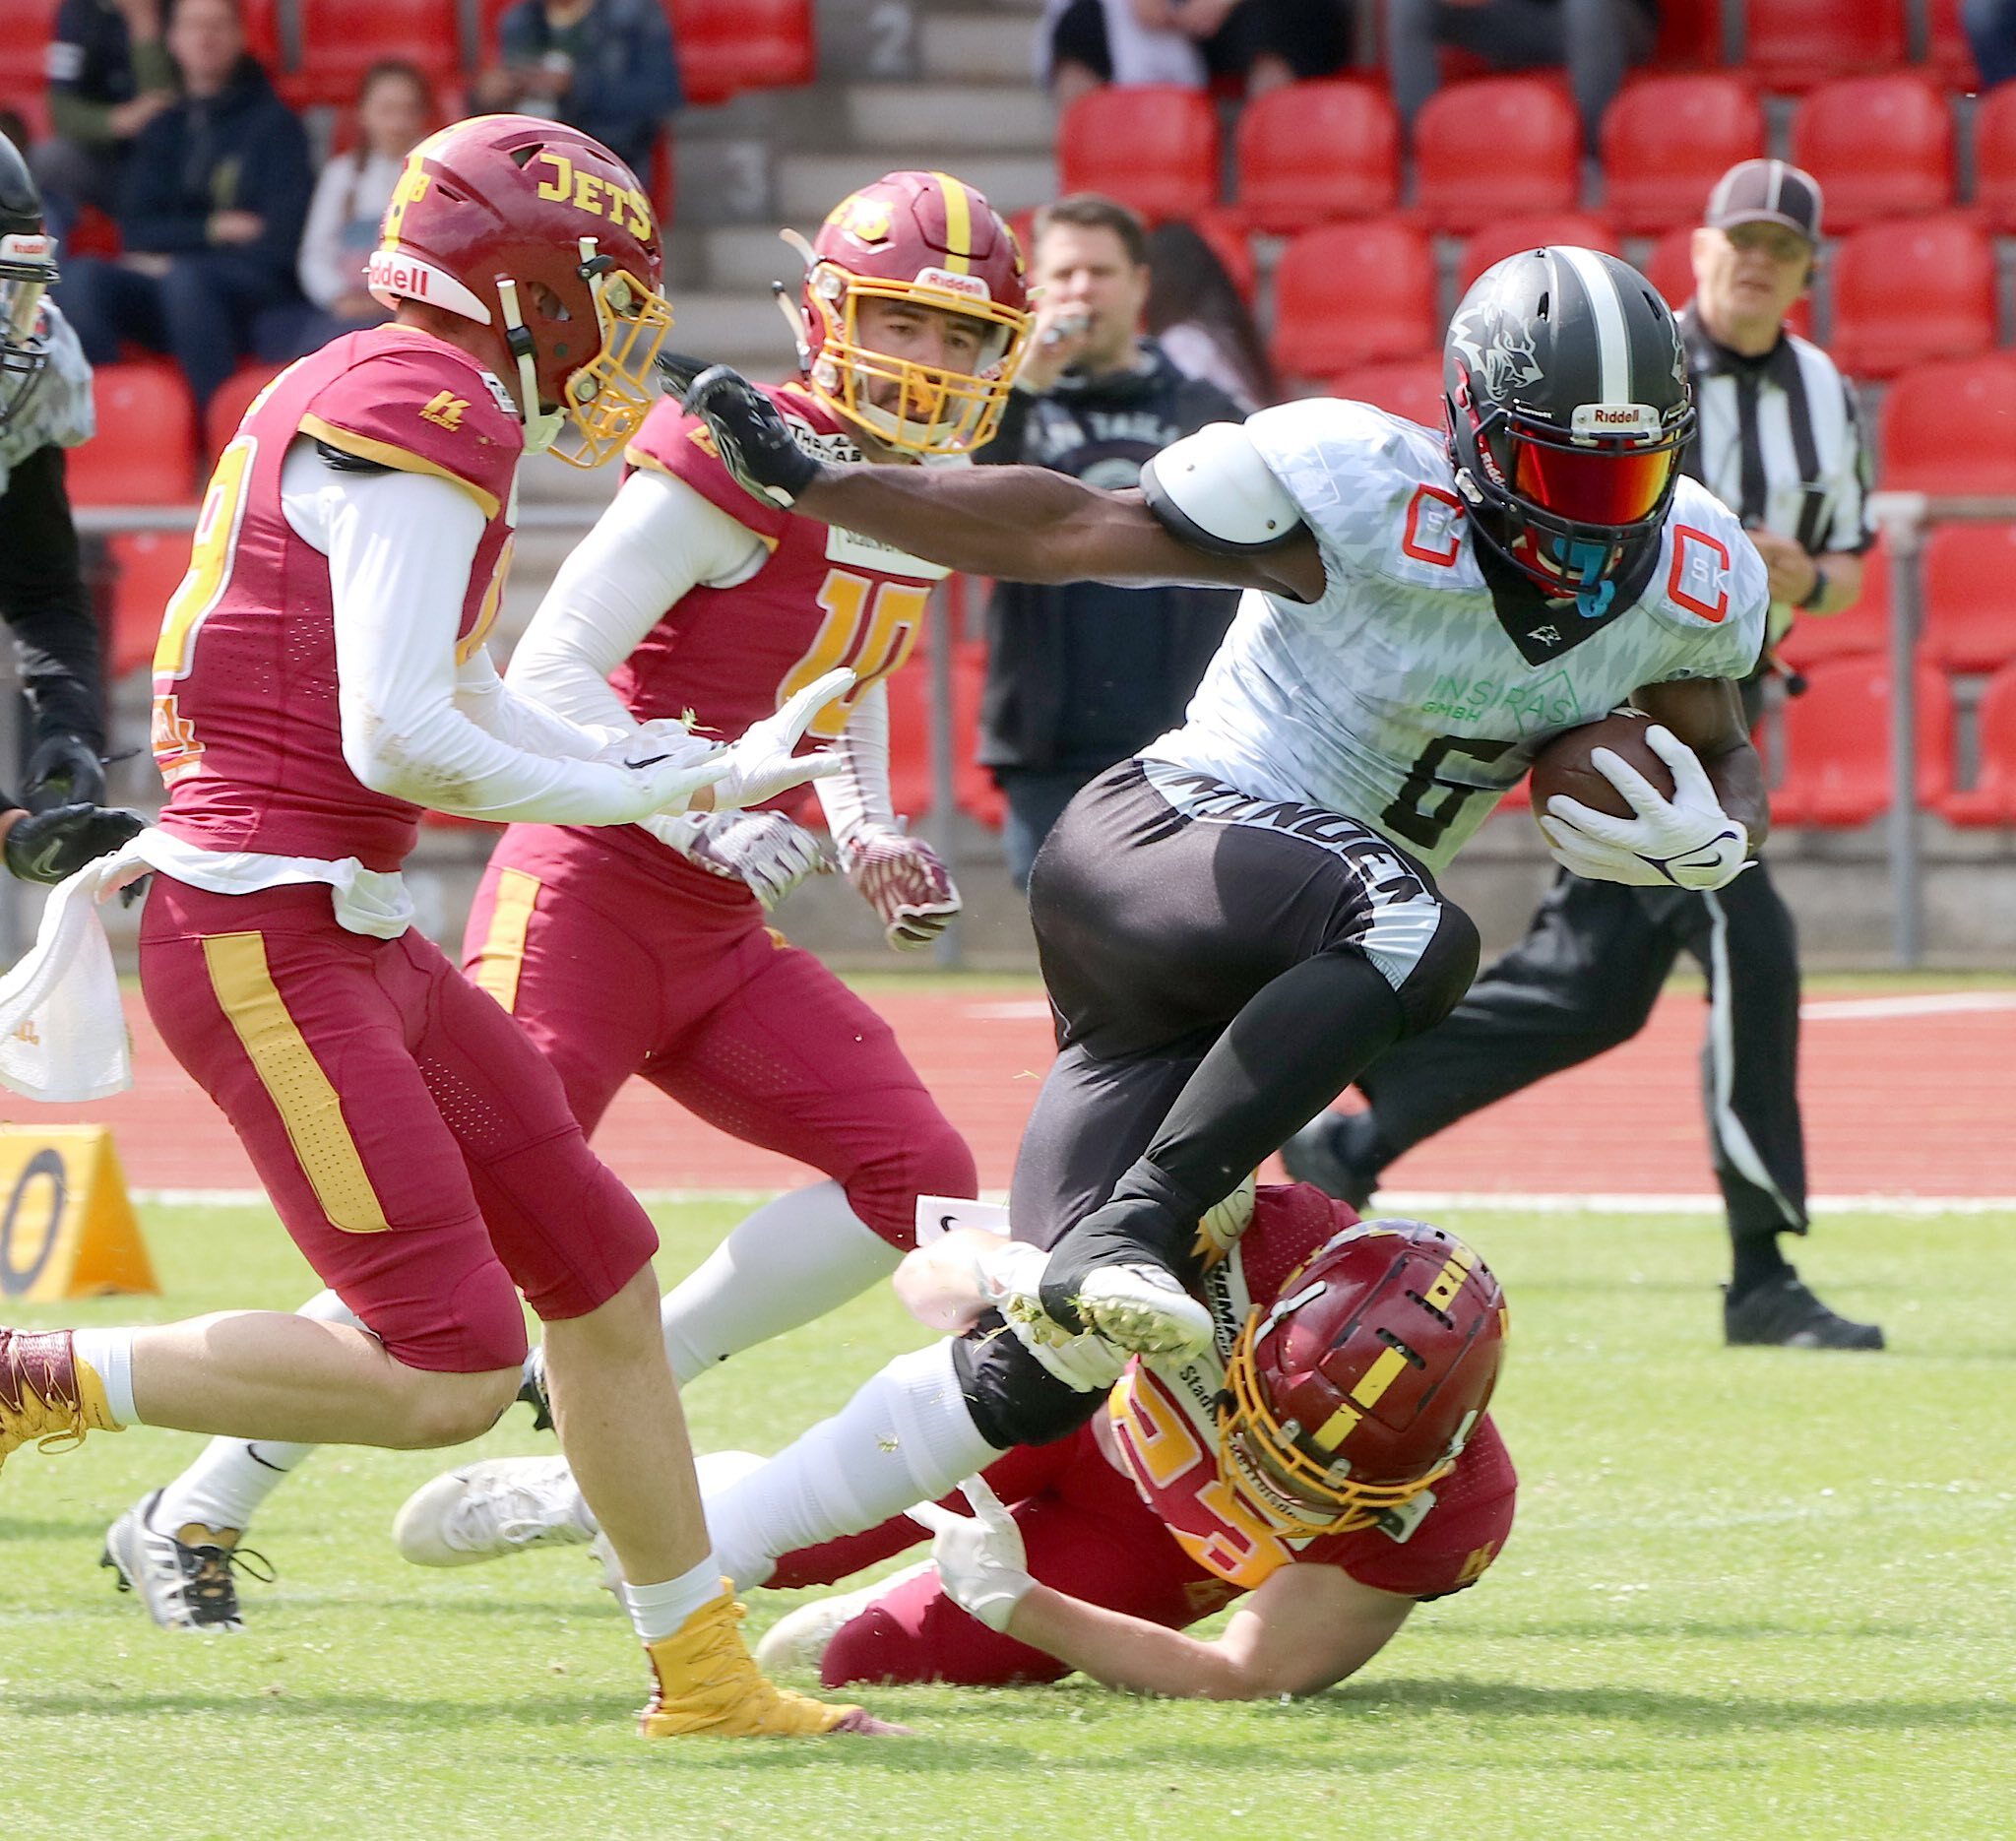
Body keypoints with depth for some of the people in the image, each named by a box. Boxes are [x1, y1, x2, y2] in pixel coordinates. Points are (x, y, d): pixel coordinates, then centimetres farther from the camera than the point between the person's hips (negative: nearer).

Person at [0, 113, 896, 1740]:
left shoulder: (378, 405, 17)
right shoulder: (429, 413, -14)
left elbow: (470, 713, 24)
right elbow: (397, 741, -21)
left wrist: (711, 769, 20)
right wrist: (638, 790, -6)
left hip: (349, 933, 10)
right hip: (266, 939, -10)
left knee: (600, 1273, 14)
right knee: (447, 1375, -13)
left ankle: (703, 1680, 23)